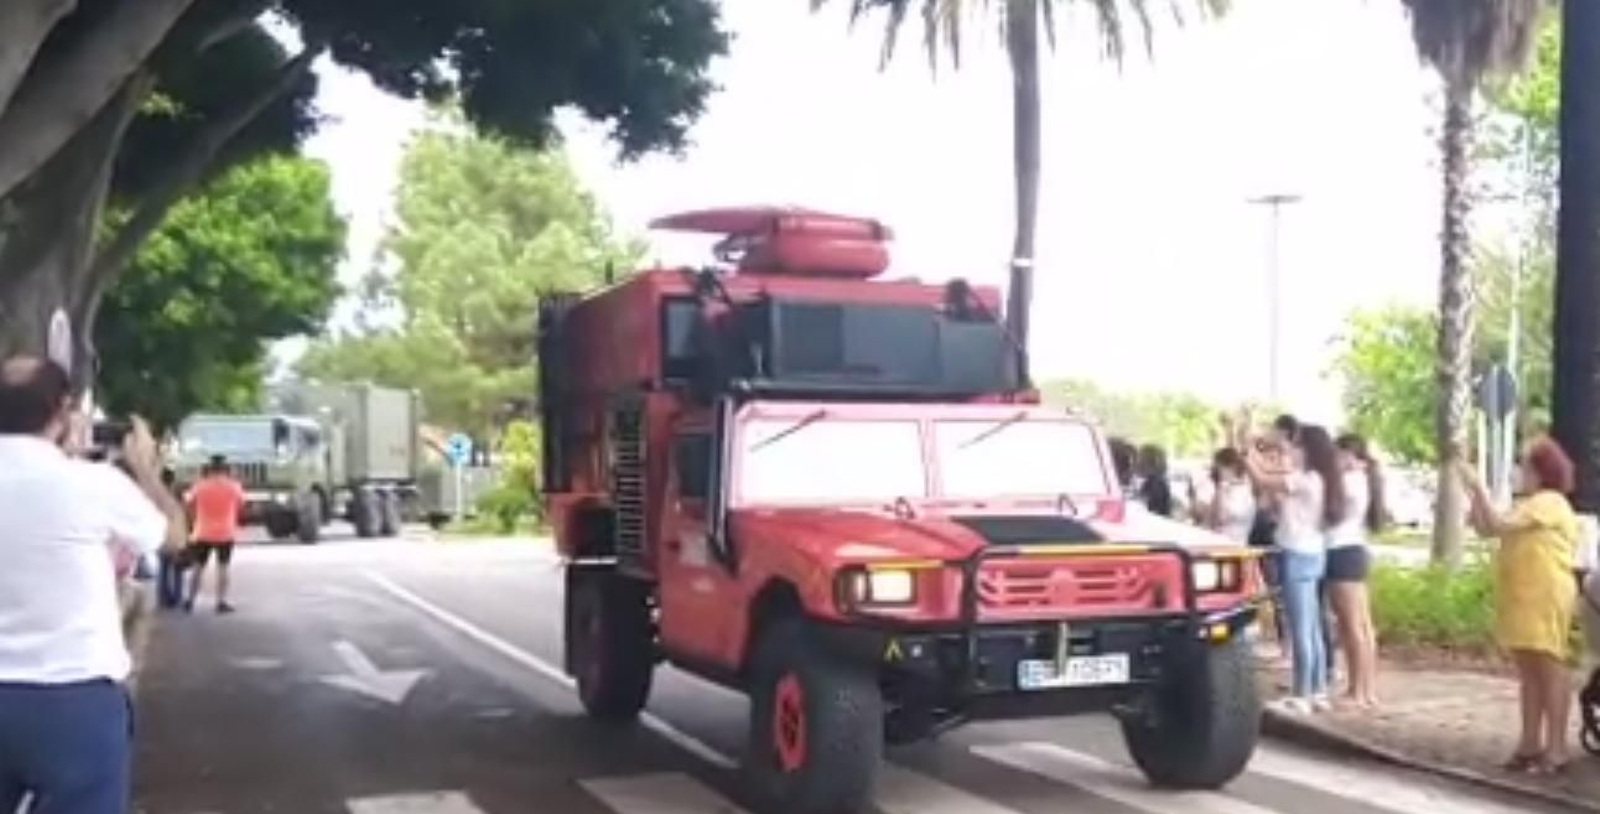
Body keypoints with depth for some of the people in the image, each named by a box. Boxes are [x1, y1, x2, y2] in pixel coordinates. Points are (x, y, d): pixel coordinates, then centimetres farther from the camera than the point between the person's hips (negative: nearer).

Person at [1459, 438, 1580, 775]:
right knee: (1529, 672, 10)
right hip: (1522, 599, 10)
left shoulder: (1549, 502, -10)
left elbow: (1498, 524, -21)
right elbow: (1484, 529, 16)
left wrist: (1480, 486, -14)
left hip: (1545, 599, -10)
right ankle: (1531, 743, 14)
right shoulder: (1529, 505, 21)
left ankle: (1556, 749, -4)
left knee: (1550, 669, -6)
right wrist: (1473, 493, 8)